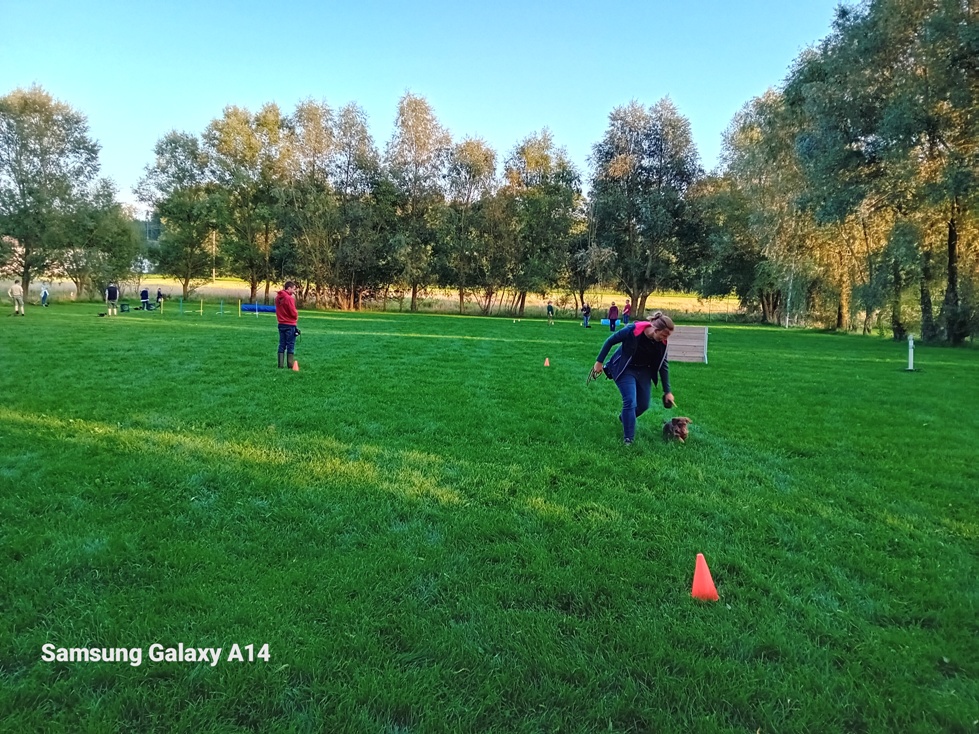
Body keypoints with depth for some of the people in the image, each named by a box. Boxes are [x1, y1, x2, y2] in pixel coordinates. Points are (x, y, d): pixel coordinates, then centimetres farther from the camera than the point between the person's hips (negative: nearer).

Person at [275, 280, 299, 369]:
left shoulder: (278, 297, 8)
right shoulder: (289, 298, -16)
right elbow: (293, 313, -18)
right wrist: (296, 315, 4)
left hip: (281, 324, 7)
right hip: (290, 325, -7)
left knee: (282, 345, 10)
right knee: (291, 346, -2)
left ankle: (280, 365, 11)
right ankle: (291, 366, 0)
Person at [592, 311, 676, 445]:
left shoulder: (662, 342, -16)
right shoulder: (633, 330, -31)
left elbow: (664, 366, -4)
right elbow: (610, 341, -17)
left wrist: (667, 391, -2)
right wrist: (599, 362, -13)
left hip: (644, 371, 5)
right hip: (625, 369, -5)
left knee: (644, 405, 8)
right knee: (630, 402, -18)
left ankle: (624, 418, 40)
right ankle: (628, 439, -8)